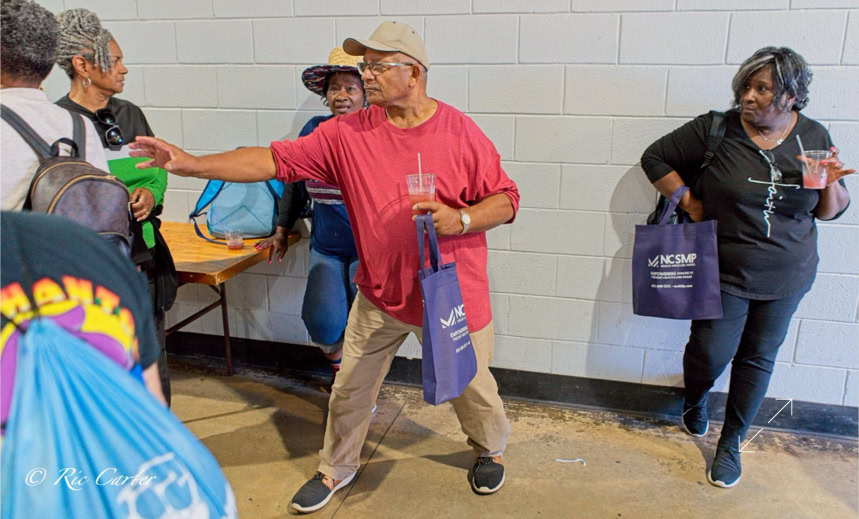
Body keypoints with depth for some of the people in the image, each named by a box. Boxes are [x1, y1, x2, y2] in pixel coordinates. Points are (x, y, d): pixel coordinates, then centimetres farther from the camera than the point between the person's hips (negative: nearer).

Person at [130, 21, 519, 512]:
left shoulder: (461, 131, -11)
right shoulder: (347, 133, -6)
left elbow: (506, 199, -6)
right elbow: (276, 160, -10)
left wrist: (460, 220, -24)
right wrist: (192, 164, -18)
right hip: (380, 296, 3)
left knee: (471, 384, 17)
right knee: (349, 389, 14)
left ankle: (492, 450, 49)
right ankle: (337, 468, 41)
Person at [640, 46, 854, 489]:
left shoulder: (814, 137, -1)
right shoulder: (715, 130, -11)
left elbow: (831, 211, 6)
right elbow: (654, 157, -4)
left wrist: (831, 184, -15)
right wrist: (689, 202, -9)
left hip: (787, 277, 3)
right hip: (723, 272, -3)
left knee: (758, 357, 11)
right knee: (711, 352, 0)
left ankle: (731, 441, 31)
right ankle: (695, 399, 38)